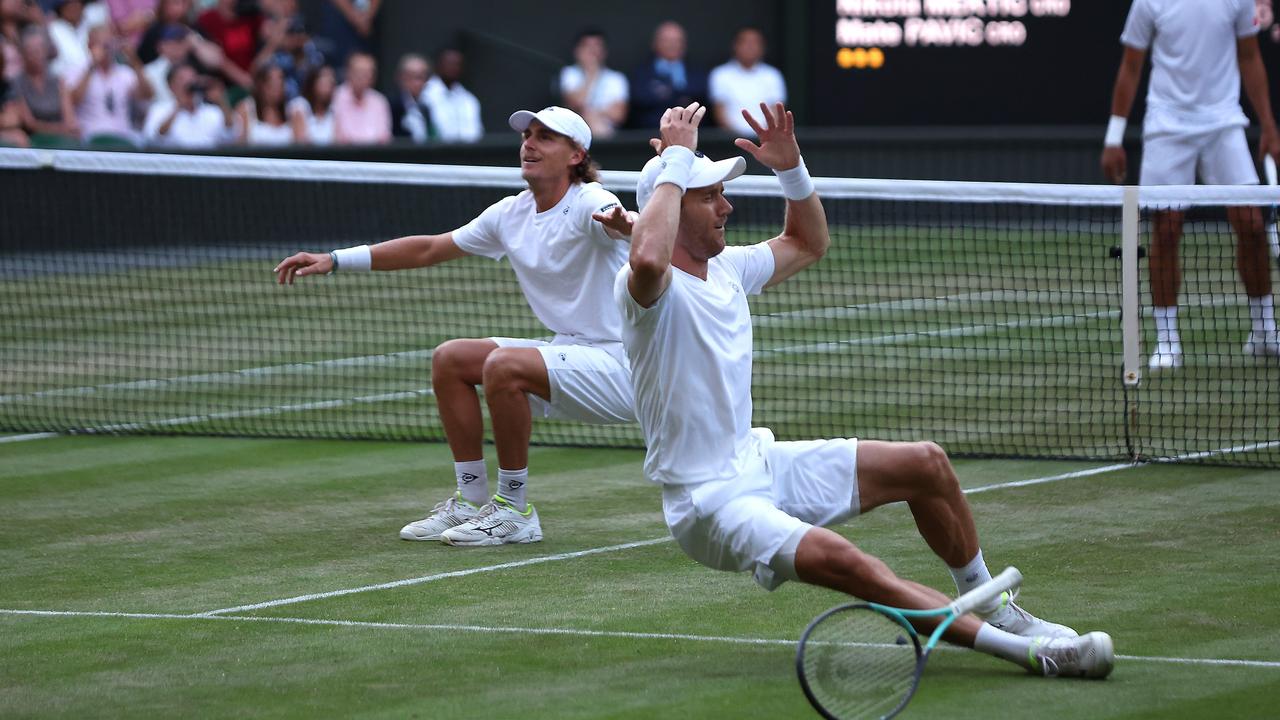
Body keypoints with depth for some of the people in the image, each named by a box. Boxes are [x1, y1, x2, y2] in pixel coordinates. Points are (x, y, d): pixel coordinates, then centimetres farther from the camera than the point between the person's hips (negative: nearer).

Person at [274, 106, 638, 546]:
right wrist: (334, 260, 13)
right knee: (449, 360, 6)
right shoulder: (511, 214, 7)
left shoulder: (588, 204, -17)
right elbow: (429, 249, 16)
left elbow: (617, 220, -42)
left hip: (616, 365, -9)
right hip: (568, 355, 9)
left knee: (504, 365, -30)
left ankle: (515, 511, -16)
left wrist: (623, 224, -68)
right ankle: (472, 501, 11)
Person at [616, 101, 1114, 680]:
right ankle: (1030, 651, -33)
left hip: (759, 459, 10)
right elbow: (648, 261, -44)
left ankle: (988, 604, 28)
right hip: (707, 499, -10)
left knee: (926, 465, 9)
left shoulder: (727, 267, 9)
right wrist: (676, 160, -34)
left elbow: (807, 244, 26)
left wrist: (790, 168, 9)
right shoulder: (648, 288, -17)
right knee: (846, 563, -32)